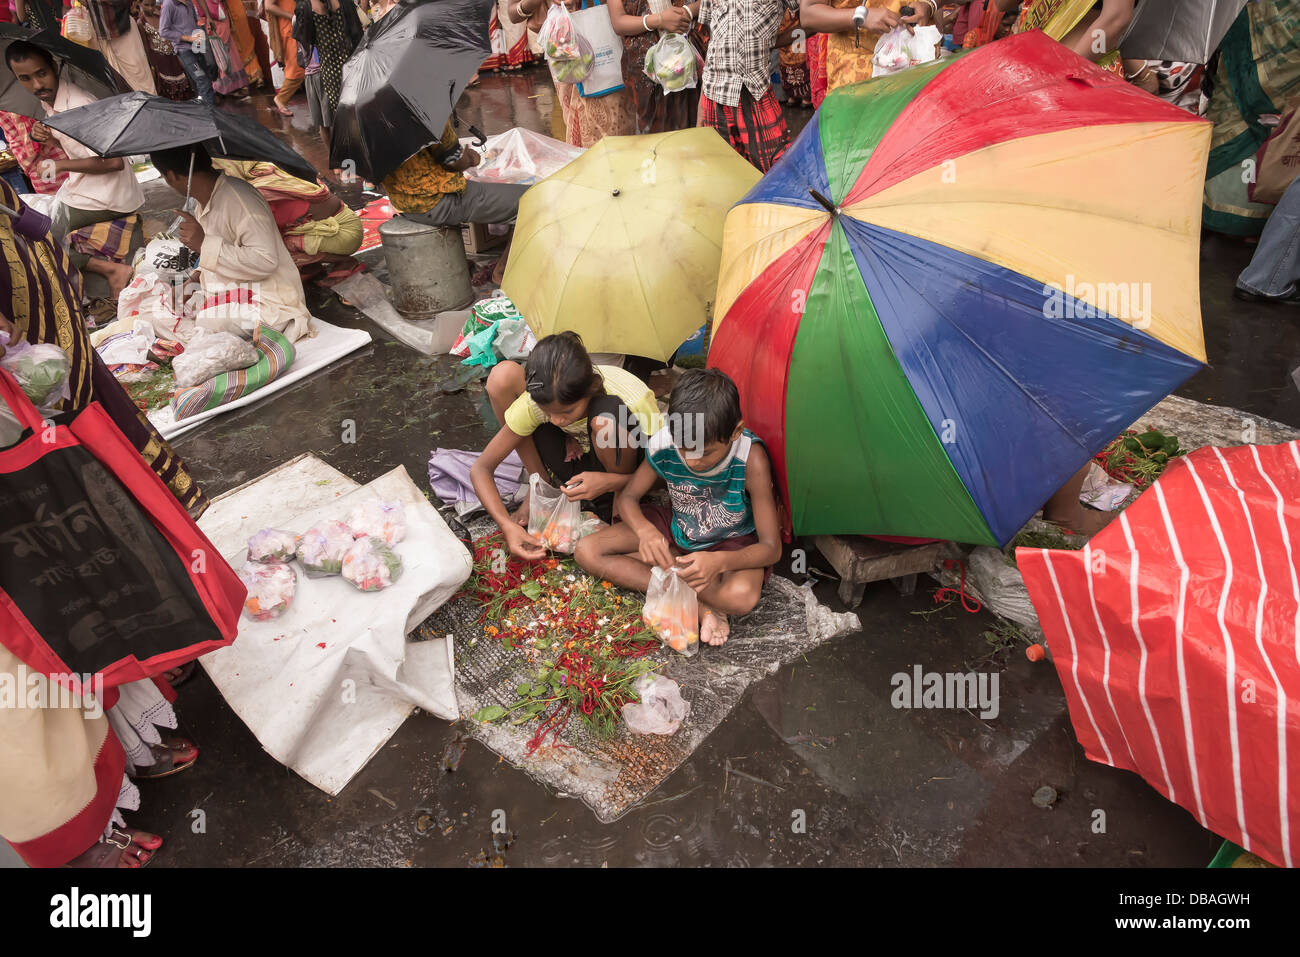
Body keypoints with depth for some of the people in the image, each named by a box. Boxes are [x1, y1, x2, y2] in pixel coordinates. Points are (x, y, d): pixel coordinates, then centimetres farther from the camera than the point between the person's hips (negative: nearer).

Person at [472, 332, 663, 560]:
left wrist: (610, 482, -38)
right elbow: (481, 469, -16)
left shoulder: (632, 398, -33)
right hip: (576, 459, 3)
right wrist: (507, 525, -32)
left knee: (606, 419, -40)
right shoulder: (537, 400, -24)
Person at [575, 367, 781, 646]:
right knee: (587, 552, -15)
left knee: (742, 596, -39)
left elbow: (771, 548, -25)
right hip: (677, 529, 5)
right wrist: (645, 530, -30)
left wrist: (719, 561, -46)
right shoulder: (663, 444, -21)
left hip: (732, 542, -4)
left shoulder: (750, 459, -30)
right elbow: (627, 497, -6)